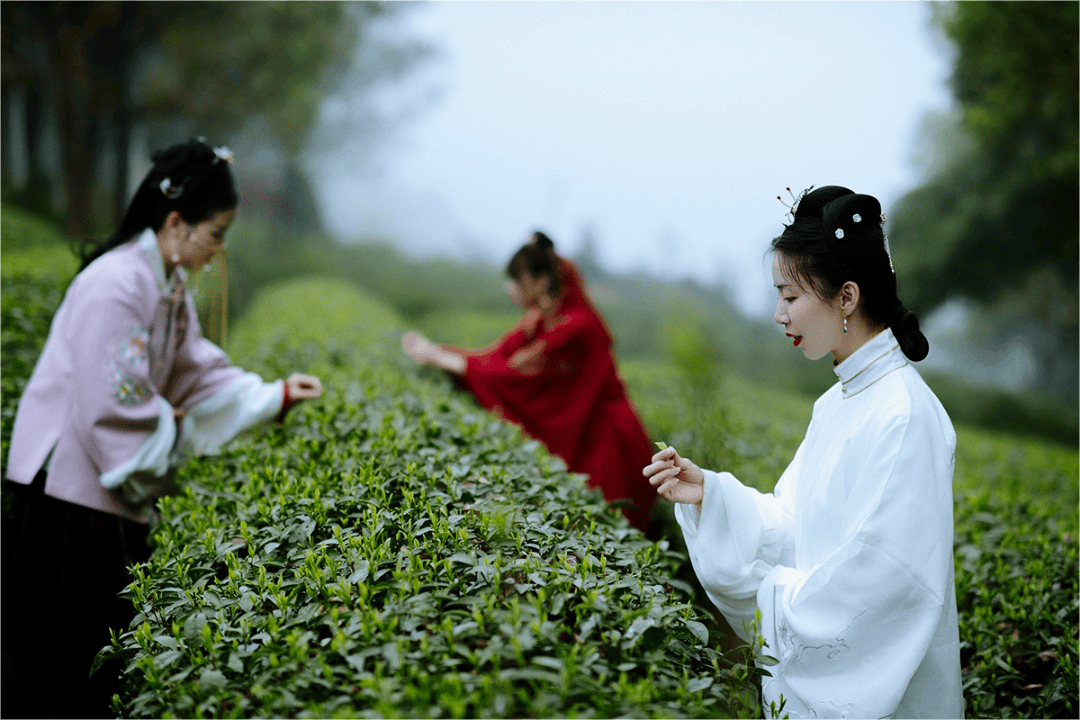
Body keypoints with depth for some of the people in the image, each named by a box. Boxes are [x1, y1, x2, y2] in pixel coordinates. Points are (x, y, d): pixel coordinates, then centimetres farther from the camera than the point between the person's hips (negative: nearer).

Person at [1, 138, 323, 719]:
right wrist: (173, 434, -10)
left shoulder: (168, 285, 9)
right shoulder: (115, 286, -23)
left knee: (112, 633, 13)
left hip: (111, 493, 9)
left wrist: (276, 396, 7)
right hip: (67, 490, -9)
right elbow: (112, 406, -24)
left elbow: (197, 371, 15)